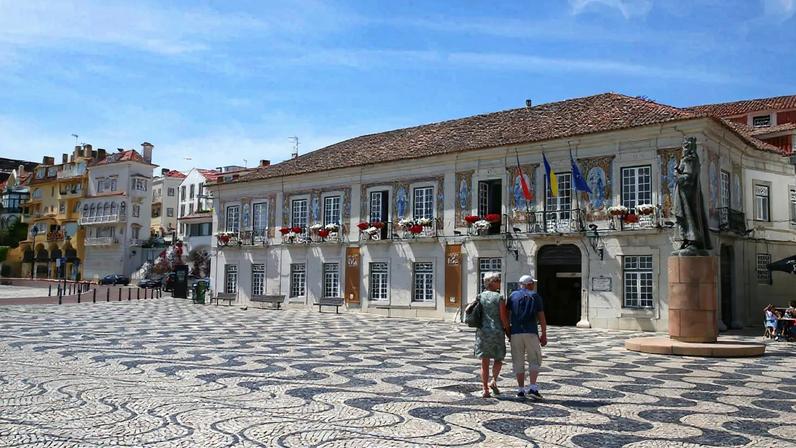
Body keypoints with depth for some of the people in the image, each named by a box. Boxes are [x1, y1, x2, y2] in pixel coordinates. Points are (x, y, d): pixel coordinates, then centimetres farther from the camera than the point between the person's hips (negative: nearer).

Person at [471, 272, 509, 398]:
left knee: (485, 362, 7)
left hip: (482, 331, 3)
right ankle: (494, 382, -2)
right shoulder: (499, 298, -7)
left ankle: (485, 390, 7)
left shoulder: (480, 296, 6)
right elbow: (504, 318, -9)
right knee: (498, 359, 16)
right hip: (497, 331, -3)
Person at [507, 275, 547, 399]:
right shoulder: (535, 296, 5)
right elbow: (541, 317, 3)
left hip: (516, 333, 1)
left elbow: (508, 315, 2)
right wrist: (544, 334, 9)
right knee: (534, 360, 8)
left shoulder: (513, 296, 7)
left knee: (518, 362, 7)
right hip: (531, 333, -1)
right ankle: (533, 387, -5)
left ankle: (521, 389, 6)